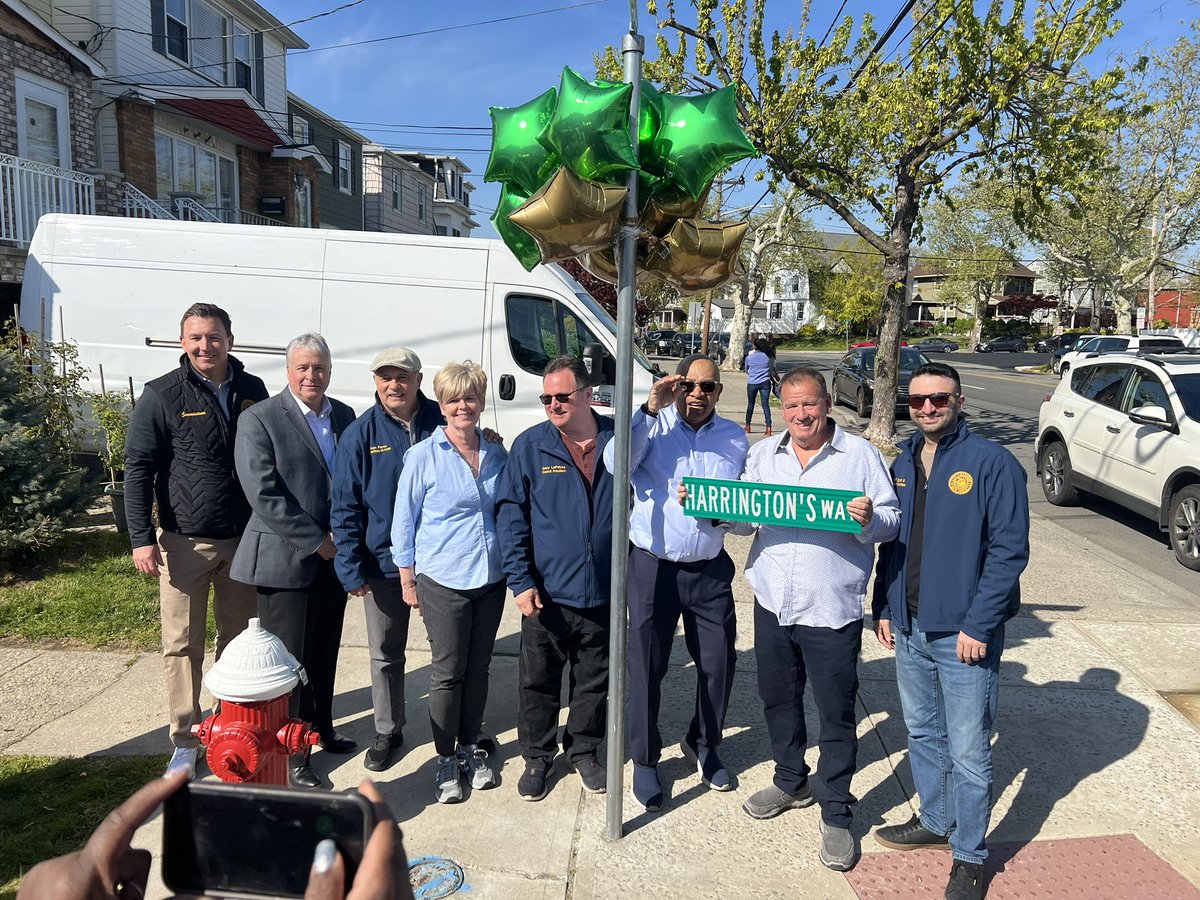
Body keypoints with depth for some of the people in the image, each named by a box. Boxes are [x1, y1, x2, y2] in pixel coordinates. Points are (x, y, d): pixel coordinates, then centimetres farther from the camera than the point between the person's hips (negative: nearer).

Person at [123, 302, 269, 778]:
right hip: (184, 542, -3)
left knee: (239, 639, 13)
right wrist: (142, 538, -12)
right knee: (182, 644, 5)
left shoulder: (253, 391, 3)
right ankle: (185, 740, 18)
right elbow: (138, 468, -6)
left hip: (244, 540, 3)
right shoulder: (162, 396, -7)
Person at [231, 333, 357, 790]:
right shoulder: (260, 420, -10)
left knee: (324, 654, 19)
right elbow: (264, 495, -16)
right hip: (286, 561, -6)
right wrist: (316, 541, -15)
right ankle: (292, 757, 15)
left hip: (334, 559, 6)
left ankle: (322, 729, 37)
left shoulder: (344, 416, 9)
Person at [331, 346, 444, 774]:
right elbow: (345, 508, -3)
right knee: (385, 655, 14)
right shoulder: (360, 435, -5)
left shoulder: (443, 423, -5)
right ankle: (387, 731, 33)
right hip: (383, 562, 0)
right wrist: (352, 569, -8)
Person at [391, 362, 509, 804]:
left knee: (478, 668, 13)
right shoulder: (423, 456, -7)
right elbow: (403, 522, -2)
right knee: (447, 672, 4)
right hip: (442, 581, -3)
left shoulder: (497, 455, 4)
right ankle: (445, 759, 20)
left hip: (490, 579, 4)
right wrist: (407, 581, -2)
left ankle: (470, 747, 30)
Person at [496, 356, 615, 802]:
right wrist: (520, 580, -10)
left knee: (595, 679, 16)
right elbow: (511, 515, -4)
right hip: (547, 593, -1)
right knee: (538, 680, 11)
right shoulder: (530, 446, -5)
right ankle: (537, 757, 31)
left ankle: (583, 750, 37)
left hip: (604, 593, 1)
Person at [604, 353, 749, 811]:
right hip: (652, 567, -3)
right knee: (646, 668, 6)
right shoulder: (653, 424, -3)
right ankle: (644, 759, 27)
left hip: (710, 570, 3)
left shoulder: (735, 439, 6)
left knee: (718, 663, 11)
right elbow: (616, 463, -21)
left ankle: (702, 745, 38)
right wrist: (650, 409, -26)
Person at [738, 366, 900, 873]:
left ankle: (836, 815, 20)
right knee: (778, 700, 19)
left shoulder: (860, 456, -4)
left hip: (832, 609, -4)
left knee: (836, 714, 4)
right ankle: (791, 783, 41)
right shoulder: (763, 455, 8)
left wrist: (870, 518, -25)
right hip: (772, 603, 5)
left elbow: (893, 521, -4)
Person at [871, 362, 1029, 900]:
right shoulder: (903, 463, 8)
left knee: (968, 753, 4)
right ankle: (936, 822, 39)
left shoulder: (992, 463, -12)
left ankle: (969, 855, 22)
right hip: (909, 630, 6)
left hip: (964, 635, -6)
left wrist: (978, 626, -17)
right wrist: (882, 607, 11)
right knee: (923, 734, 20)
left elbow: (1010, 549, -14)